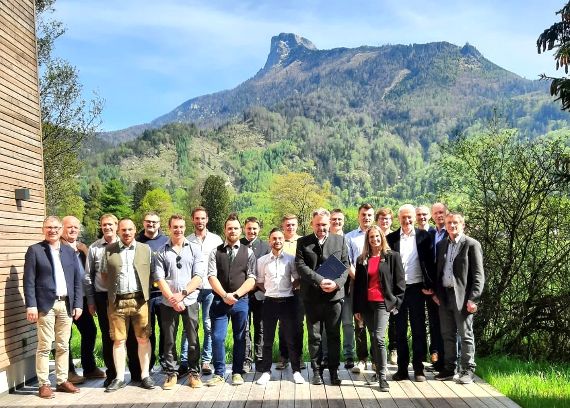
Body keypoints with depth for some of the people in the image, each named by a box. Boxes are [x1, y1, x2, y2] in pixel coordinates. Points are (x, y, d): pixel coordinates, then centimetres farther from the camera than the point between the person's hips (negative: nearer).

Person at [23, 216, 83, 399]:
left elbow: (77, 280, 11)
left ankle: (62, 381, 18)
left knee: (63, 346, 9)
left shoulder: (69, 251, 12)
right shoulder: (34, 250, 0)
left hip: (66, 304, 4)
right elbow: (29, 281, -5)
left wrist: (78, 304, 4)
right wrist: (31, 305, -12)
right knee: (44, 346, -1)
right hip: (46, 304, -4)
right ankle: (44, 384, 7)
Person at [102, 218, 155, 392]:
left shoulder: (145, 249, 7)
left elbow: (151, 273, 8)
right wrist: (112, 290, 7)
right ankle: (119, 378, 14)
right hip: (117, 301, 0)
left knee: (143, 339, 3)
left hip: (139, 300, 0)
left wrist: (146, 293, 2)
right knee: (118, 340, 5)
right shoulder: (109, 250, 7)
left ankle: (145, 375, 13)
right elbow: (104, 273, 13)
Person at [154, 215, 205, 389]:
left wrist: (182, 294, -12)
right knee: (169, 340, 7)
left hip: (190, 301, 0)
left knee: (193, 339, 4)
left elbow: (199, 276, -3)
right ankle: (171, 373, 18)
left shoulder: (194, 249, 4)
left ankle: (194, 373, 15)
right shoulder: (161, 252, 4)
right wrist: (172, 299, -12)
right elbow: (159, 278, -2)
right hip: (168, 302, 0)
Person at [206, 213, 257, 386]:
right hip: (219, 300, 0)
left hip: (241, 301, 0)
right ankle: (218, 373, 9)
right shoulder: (216, 252, 6)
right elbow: (212, 276, -2)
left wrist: (236, 294, -12)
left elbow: (251, 279, 0)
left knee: (240, 338, 7)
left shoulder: (248, 252, 5)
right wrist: (225, 295, -14)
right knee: (217, 337, -3)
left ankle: (237, 373, 18)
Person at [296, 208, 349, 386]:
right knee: (314, 336, 8)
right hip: (312, 296, 0)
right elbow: (300, 266, -6)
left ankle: (334, 371, 18)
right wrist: (320, 281, -17)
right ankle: (316, 371, 18)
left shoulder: (340, 241, 7)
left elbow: (345, 266, 4)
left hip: (334, 295, 0)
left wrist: (337, 283, -14)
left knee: (334, 335, 7)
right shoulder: (303, 242, 4)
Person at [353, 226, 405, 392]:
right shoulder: (362, 259, 11)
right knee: (373, 338, 10)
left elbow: (400, 281, 2)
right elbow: (357, 285, 12)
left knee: (378, 338, -14)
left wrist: (396, 303, -3)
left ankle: (382, 376, -9)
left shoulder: (392, 256, 2)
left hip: (383, 303, -4)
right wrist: (356, 308, 8)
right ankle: (378, 369, 22)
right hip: (366, 304, 4)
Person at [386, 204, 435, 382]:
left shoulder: (423, 237, 2)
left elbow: (429, 262, 1)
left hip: (417, 288, -1)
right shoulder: (391, 238, 3)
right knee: (400, 330, 7)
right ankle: (402, 368, 15)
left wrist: (428, 286, -5)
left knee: (419, 329, 5)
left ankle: (418, 368, 13)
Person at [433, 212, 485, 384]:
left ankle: (467, 370, 11)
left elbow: (478, 275, -9)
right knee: (448, 335, 12)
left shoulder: (472, 245, -5)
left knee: (465, 335, 2)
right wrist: (436, 292, 8)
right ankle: (449, 368, 21)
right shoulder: (441, 245, 13)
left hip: (462, 296, -6)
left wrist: (473, 299, -16)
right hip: (444, 295, 6)